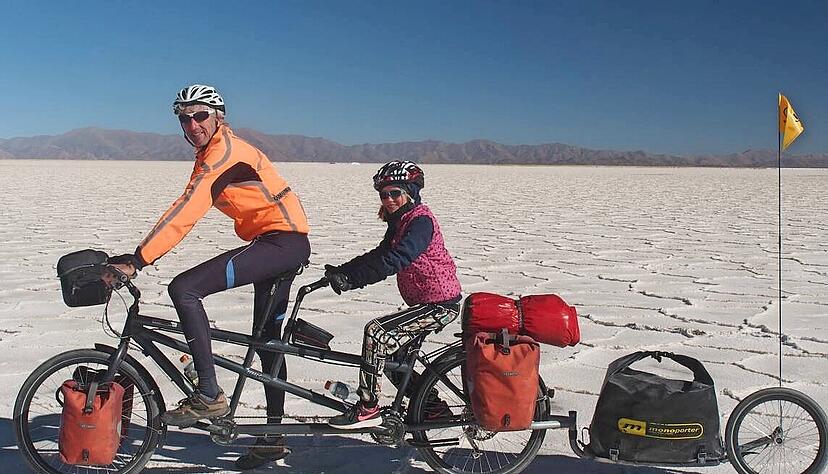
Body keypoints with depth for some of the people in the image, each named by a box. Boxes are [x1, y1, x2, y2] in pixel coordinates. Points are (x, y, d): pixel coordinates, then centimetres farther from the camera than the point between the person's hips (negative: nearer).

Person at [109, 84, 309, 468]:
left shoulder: (224, 152, -16)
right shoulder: (211, 153, 17)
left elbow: (185, 212, -25)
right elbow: (186, 213, 19)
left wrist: (136, 260, -28)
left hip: (283, 241, -11)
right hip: (280, 245, 11)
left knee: (184, 289, -21)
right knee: (267, 340, 17)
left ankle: (209, 395, -16)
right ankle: (273, 439, 29)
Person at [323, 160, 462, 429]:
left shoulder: (421, 220, -18)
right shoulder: (400, 222, 13)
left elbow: (395, 259, -30)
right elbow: (379, 255, 12)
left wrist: (351, 279, -33)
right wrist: (342, 271, -1)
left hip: (440, 305, -10)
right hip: (423, 303, 10)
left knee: (377, 333, -20)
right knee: (394, 355, 16)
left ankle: (368, 410, -14)